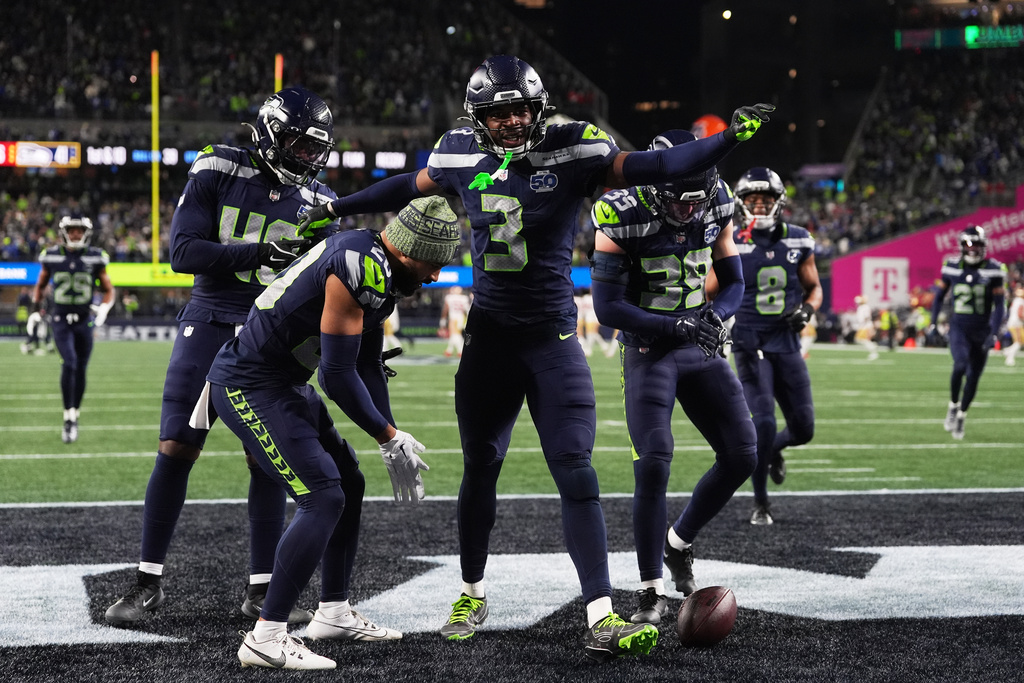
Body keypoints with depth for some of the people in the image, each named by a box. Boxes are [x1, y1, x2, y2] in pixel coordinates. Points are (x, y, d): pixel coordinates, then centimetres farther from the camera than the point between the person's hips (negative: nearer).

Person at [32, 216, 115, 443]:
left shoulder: (95, 258, -1)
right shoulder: (51, 257, -1)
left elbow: (108, 290, 8)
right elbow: (40, 286, 16)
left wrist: (102, 310, -8)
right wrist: (36, 309, 11)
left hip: (85, 321, 2)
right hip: (60, 320, -2)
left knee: (80, 370, 7)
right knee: (69, 363, -19)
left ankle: (75, 416, 24)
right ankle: (68, 418, -15)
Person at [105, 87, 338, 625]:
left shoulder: (315, 201, 5)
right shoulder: (217, 171, -5)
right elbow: (184, 252, -12)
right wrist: (261, 252, -21)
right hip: (210, 325, -2)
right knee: (176, 450, -5)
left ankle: (261, 590, 9)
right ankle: (148, 583, 4)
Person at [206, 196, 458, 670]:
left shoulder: (382, 272, 8)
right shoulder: (361, 269, -25)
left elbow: (368, 366, 14)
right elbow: (338, 375, -22)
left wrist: (393, 443, 10)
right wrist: (391, 439, -10)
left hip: (284, 385, 11)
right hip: (249, 387, -11)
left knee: (349, 486, 17)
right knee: (322, 497, -15)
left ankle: (334, 612, 28)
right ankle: (266, 638, -13)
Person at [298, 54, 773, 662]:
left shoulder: (573, 151, -9)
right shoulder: (463, 157, 0)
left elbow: (655, 167, -14)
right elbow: (411, 187, 19)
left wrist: (730, 138, -24)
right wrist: (336, 209, 27)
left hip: (554, 340, -3)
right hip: (490, 336, 3)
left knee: (576, 474, -10)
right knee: (480, 467, 13)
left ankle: (601, 620, -12)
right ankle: (473, 594, 34)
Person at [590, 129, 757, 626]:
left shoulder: (715, 210, -4)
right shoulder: (623, 219, -19)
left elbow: (733, 282, 6)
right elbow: (608, 307, -19)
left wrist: (715, 317, -16)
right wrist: (677, 327, -27)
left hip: (699, 346, 5)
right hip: (647, 350, -5)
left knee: (742, 455, 1)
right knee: (654, 464, -17)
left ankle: (678, 543, 23)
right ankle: (652, 592, -7)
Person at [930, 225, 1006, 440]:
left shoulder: (993, 270, -6)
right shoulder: (952, 266, 0)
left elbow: (999, 305, -5)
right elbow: (939, 295, 13)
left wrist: (994, 334, -13)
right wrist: (933, 323, 9)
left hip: (981, 330, 0)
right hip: (958, 327, 0)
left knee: (973, 377, 6)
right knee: (960, 365, -24)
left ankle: (961, 416, 26)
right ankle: (953, 406, 0)